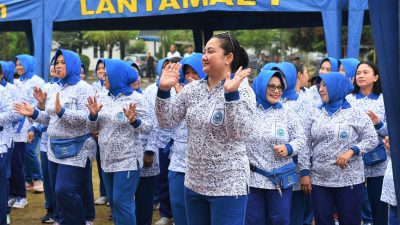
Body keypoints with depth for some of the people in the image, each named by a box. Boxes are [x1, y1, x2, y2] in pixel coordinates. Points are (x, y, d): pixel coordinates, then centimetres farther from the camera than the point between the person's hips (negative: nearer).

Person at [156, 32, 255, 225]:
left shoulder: (242, 91, -10)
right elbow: (167, 122, 5)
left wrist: (230, 94, -31)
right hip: (194, 183, 6)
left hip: (228, 186, -6)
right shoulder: (192, 89, 6)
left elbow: (239, 133, -23)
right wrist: (164, 90, -8)